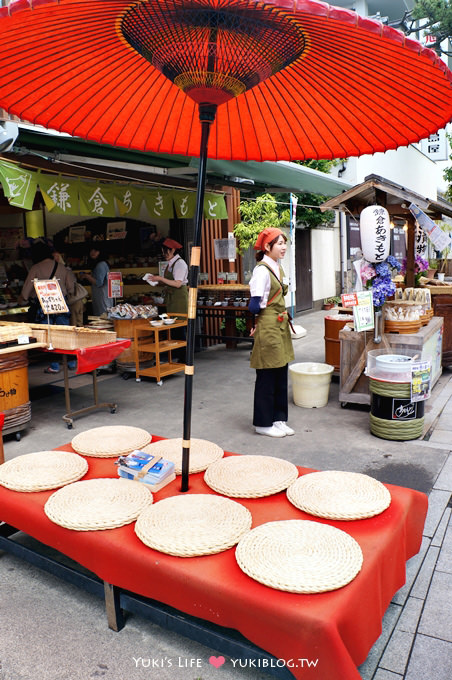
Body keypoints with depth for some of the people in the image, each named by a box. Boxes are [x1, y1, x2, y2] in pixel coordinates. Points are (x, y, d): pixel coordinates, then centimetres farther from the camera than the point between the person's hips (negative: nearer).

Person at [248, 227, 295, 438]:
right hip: (268, 327, -9)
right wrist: (261, 321, -4)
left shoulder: (278, 268, 12)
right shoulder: (262, 270, -15)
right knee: (267, 377, 1)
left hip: (281, 326, 9)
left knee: (281, 375, 13)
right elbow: (255, 305, -19)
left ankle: (278, 419, 25)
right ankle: (263, 423, 14)